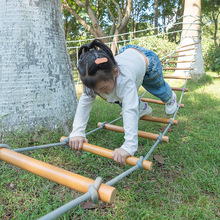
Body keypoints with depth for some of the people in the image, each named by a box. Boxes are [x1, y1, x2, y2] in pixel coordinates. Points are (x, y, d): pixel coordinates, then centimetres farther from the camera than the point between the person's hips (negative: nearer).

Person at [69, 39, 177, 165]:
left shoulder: (125, 79, -52)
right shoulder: (96, 78, -35)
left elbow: (130, 111, -60)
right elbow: (85, 101, -34)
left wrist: (129, 146, -68)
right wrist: (77, 132, -43)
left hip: (148, 60, -4)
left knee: (158, 88, 23)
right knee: (119, 98, 8)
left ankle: (170, 98, 60)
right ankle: (142, 108, 36)